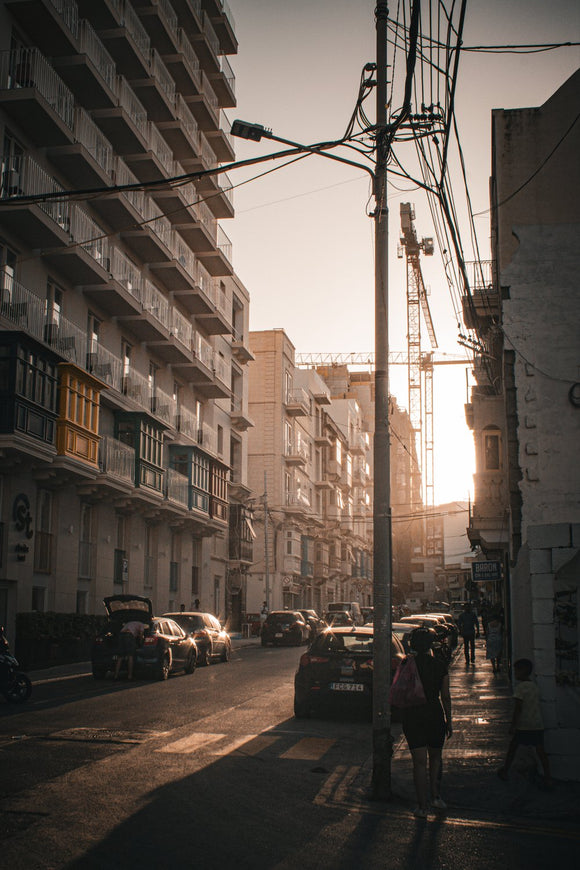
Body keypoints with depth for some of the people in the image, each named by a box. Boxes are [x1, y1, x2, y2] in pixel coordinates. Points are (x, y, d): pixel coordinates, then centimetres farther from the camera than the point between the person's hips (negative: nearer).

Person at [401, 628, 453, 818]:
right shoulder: (440, 666, -2)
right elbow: (445, 696, 2)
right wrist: (448, 720, 10)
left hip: (412, 715, -1)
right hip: (435, 715, 1)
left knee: (419, 762, 3)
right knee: (435, 757, 21)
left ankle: (422, 806, 4)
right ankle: (435, 796, 15)